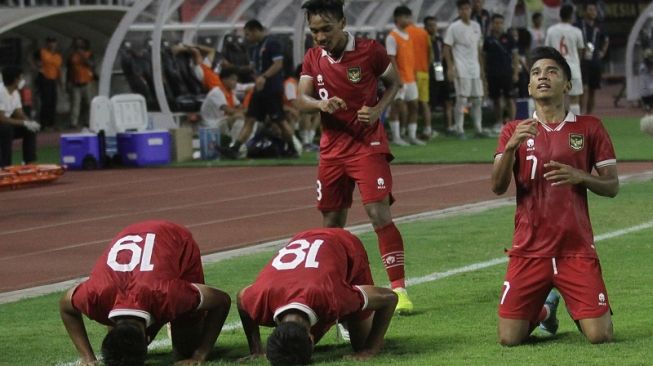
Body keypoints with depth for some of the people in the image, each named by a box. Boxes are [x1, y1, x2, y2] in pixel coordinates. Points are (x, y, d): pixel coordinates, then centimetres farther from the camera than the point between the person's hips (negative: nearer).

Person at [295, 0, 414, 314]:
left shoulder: (369, 51, -9)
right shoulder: (313, 58, 3)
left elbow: (394, 82, 4)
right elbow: (301, 100, -3)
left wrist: (378, 110, -13)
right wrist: (321, 103, -25)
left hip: (368, 143, -5)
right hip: (332, 147, 5)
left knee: (379, 213, -15)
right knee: (331, 223, 10)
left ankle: (399, 288, -12)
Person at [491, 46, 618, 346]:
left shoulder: (590, 128, 4)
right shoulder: (515, 131, 7)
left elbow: (612, 186, 6)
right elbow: (498, 187, -6)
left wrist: (580, 176, -14)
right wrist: (511, 146, -23)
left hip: (576, 250, -1)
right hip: (529, 251, 1)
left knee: (600, 336, -11)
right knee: (509, 338, -7)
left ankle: (577, 310, 26)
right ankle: (545, 308, 28)